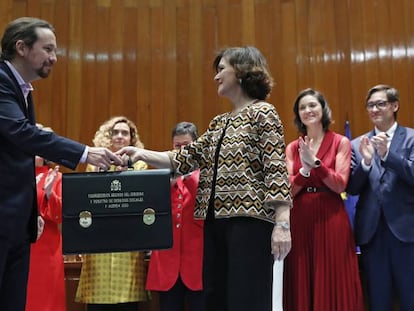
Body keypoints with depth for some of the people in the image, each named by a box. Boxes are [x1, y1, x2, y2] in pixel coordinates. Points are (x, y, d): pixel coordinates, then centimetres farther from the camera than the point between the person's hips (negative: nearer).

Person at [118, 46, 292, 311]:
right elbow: (187, 159, 15)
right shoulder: (219, 123, 19)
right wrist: (142, 154, 5)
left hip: (250, 220, -8)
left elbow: (277, 171, -12)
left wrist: (282, 223, -20)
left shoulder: (263, 113, -3)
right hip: (216, 221, 8)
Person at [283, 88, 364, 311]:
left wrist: (316, 163, -19)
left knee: (332, 285, 3)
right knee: (301, 286, 7)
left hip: (331, 220, -2)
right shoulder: (292, 148, 10)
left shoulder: (341, 142, 2)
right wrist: (305, 169, -16)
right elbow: (288, 190, 1)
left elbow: (340, 185, -7)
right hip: (300, 221, 3)